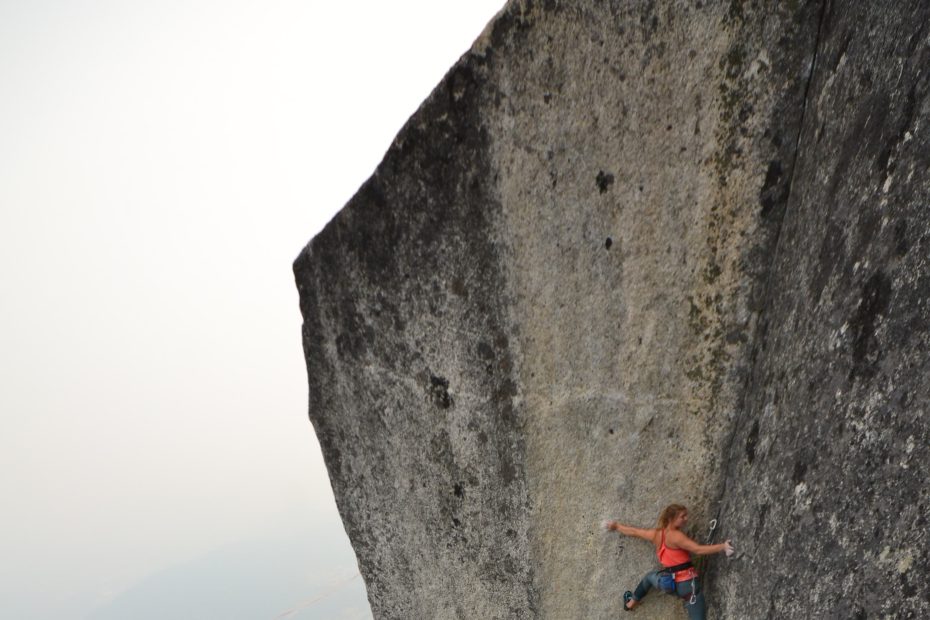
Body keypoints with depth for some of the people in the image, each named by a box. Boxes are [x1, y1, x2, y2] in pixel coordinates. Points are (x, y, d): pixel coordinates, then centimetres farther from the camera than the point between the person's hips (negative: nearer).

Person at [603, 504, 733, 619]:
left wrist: (616, 526, 37)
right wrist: (722, 546, -22)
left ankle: (631, 603, 47)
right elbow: (698, 550, -24)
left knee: (650, 576, 36)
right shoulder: (675, 536, -14)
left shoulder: (656, 534, 8)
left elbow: (633, 531, 21)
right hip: (688, 583, -7)